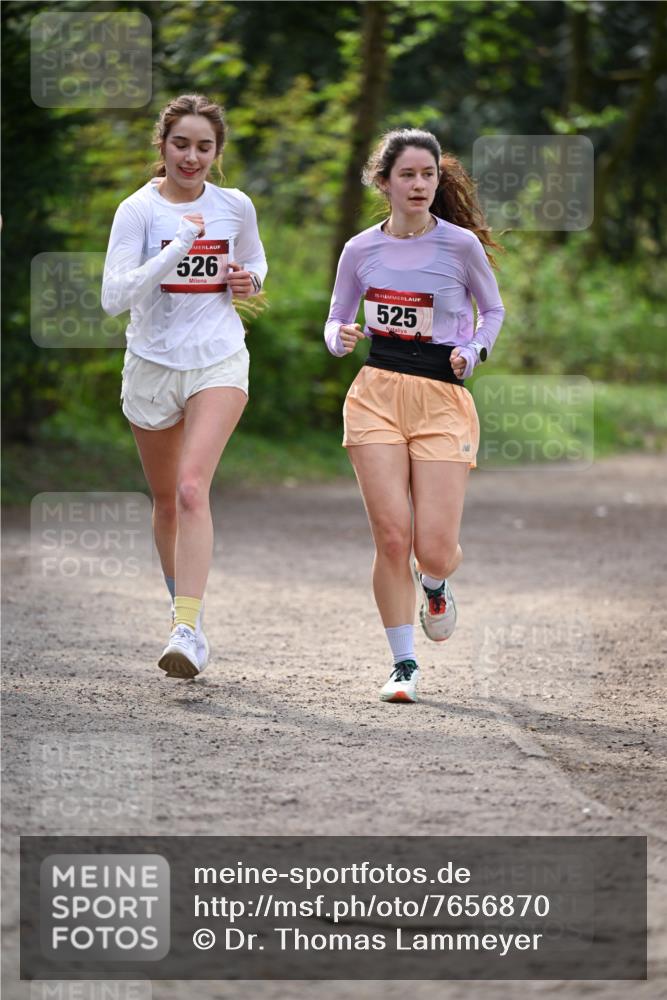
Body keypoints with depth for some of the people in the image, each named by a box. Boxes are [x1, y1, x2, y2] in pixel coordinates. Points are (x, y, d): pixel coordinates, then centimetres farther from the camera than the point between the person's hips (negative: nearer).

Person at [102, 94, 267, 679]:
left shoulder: (236, 207, 1)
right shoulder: (139, 209, -8)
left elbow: (255, 259, 22)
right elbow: (114, 297, -20)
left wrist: (250, 280, -2)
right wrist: (180, 246, -26)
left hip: (219, 362, -1)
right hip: (153, 363, 1)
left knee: (192, 486, -20)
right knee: (166, 498, 14)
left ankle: (189, 629, -27)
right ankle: (182, 601, 38)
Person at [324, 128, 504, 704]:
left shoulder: (460, 243, -2)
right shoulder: (360, 250, 4)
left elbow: (493, 310, 13)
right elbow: (337, 322, 15)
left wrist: (474, 352, -6)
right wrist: (342, 338, -8)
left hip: (443, 400, -1)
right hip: (376, 395, 1)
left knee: (435, 550, -7)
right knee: (392, 537, -9)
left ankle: (435, 585, 32)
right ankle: (404, 665, 5)